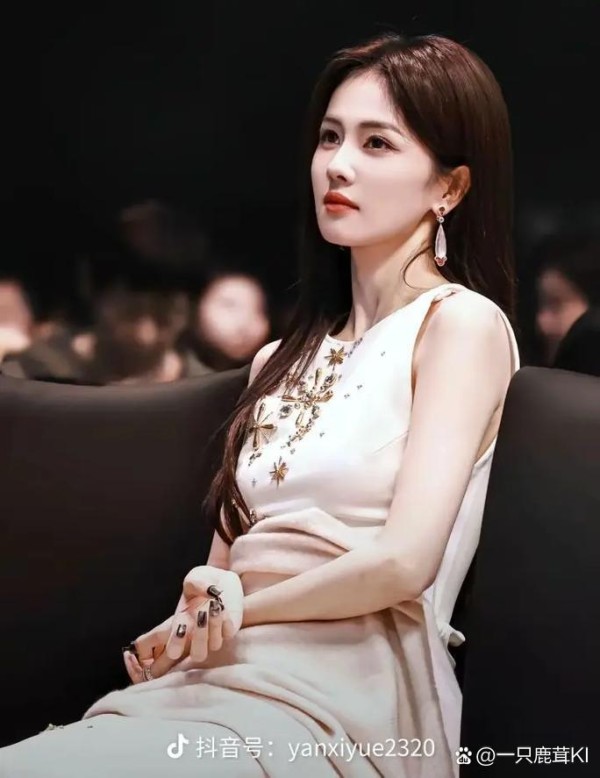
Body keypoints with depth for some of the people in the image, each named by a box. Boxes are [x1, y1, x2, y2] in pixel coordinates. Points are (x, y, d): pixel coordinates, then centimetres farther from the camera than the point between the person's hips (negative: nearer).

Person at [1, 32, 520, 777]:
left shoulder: (461, 322, 1)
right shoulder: (284, 359, 23)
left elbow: (404, 561, -13)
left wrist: (241, 605, 2)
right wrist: (186, 627, -5)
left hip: (342, 699, -6)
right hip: (213, 681, 6)